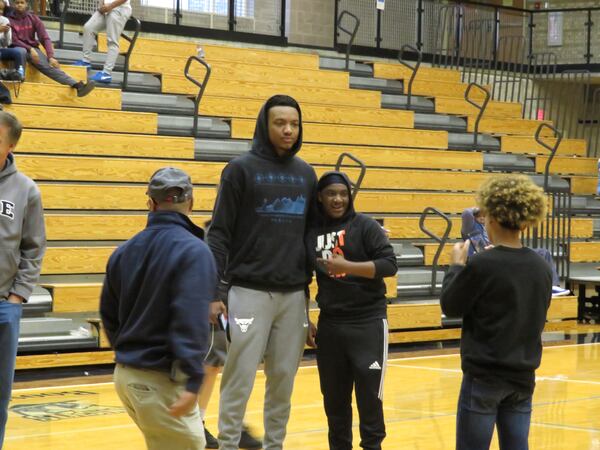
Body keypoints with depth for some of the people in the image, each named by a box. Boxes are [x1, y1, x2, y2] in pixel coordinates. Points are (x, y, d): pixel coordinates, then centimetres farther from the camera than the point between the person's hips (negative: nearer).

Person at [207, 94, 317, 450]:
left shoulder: (306, 174, 11)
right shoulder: (242, 169, -3)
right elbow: (219, 234, -5)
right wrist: (216, 291, -11)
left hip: (294, 295, 4)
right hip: (249, 292, -4)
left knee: (284, 380, 7)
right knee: (240, 379, -3)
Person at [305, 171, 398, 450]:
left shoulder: (366, 226, -4)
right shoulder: (311, 231, 5)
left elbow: (389, 265, -11)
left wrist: (348, 266, -21)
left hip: (368, 322, -3)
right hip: (329, 325, 3)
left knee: (369, 394, -4)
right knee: (334, 397, 9)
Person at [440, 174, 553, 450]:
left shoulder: (482, 265, -16)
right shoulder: (541, 267, 0)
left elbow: (451, 307, -4)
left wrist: (457, 265, 10)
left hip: (484, 376, -5)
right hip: (523, 376, 5)